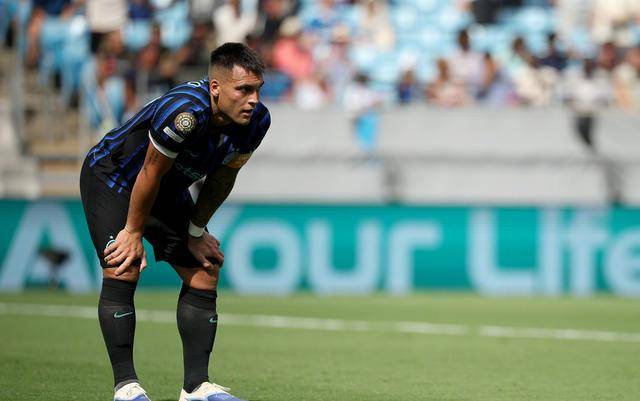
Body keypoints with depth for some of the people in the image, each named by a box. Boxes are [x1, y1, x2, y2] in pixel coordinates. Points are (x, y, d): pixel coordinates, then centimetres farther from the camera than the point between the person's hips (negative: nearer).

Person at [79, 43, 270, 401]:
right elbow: (150, 174, -27)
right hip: (112, 179, -7)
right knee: (123, 271, -21)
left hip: (170, 193, 7)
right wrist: (133, 233, -15)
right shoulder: (186, 112, -40)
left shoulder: (256, 121, -18)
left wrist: (195, 232, 6)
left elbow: (221, 179, -1)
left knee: (204, 275, 1)